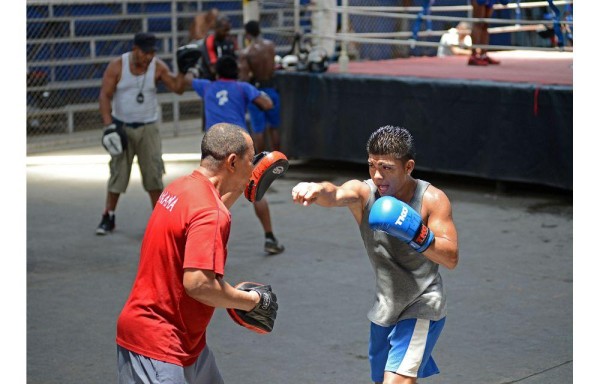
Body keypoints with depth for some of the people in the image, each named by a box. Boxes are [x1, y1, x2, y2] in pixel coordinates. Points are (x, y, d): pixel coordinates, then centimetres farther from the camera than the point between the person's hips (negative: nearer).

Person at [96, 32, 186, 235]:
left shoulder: (158, 67, -6)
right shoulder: (117, 66, -10)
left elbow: (178, 88, -8)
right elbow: (105, 95, -10)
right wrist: (108, 125, -18)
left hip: (148, 128, 1)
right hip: (122, 127, -1)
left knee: (154, 173, -2)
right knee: (117, 173, 1)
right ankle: (108, 218, 12)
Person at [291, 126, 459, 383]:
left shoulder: (432, 200, -16)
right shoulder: (363, 193, -12)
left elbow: (451, 259, -19)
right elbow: (336, 194, -36)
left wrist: (418, 235, -37)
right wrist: (318, 189, -60)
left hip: (422, 308, -5)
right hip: (385, 309, 5)